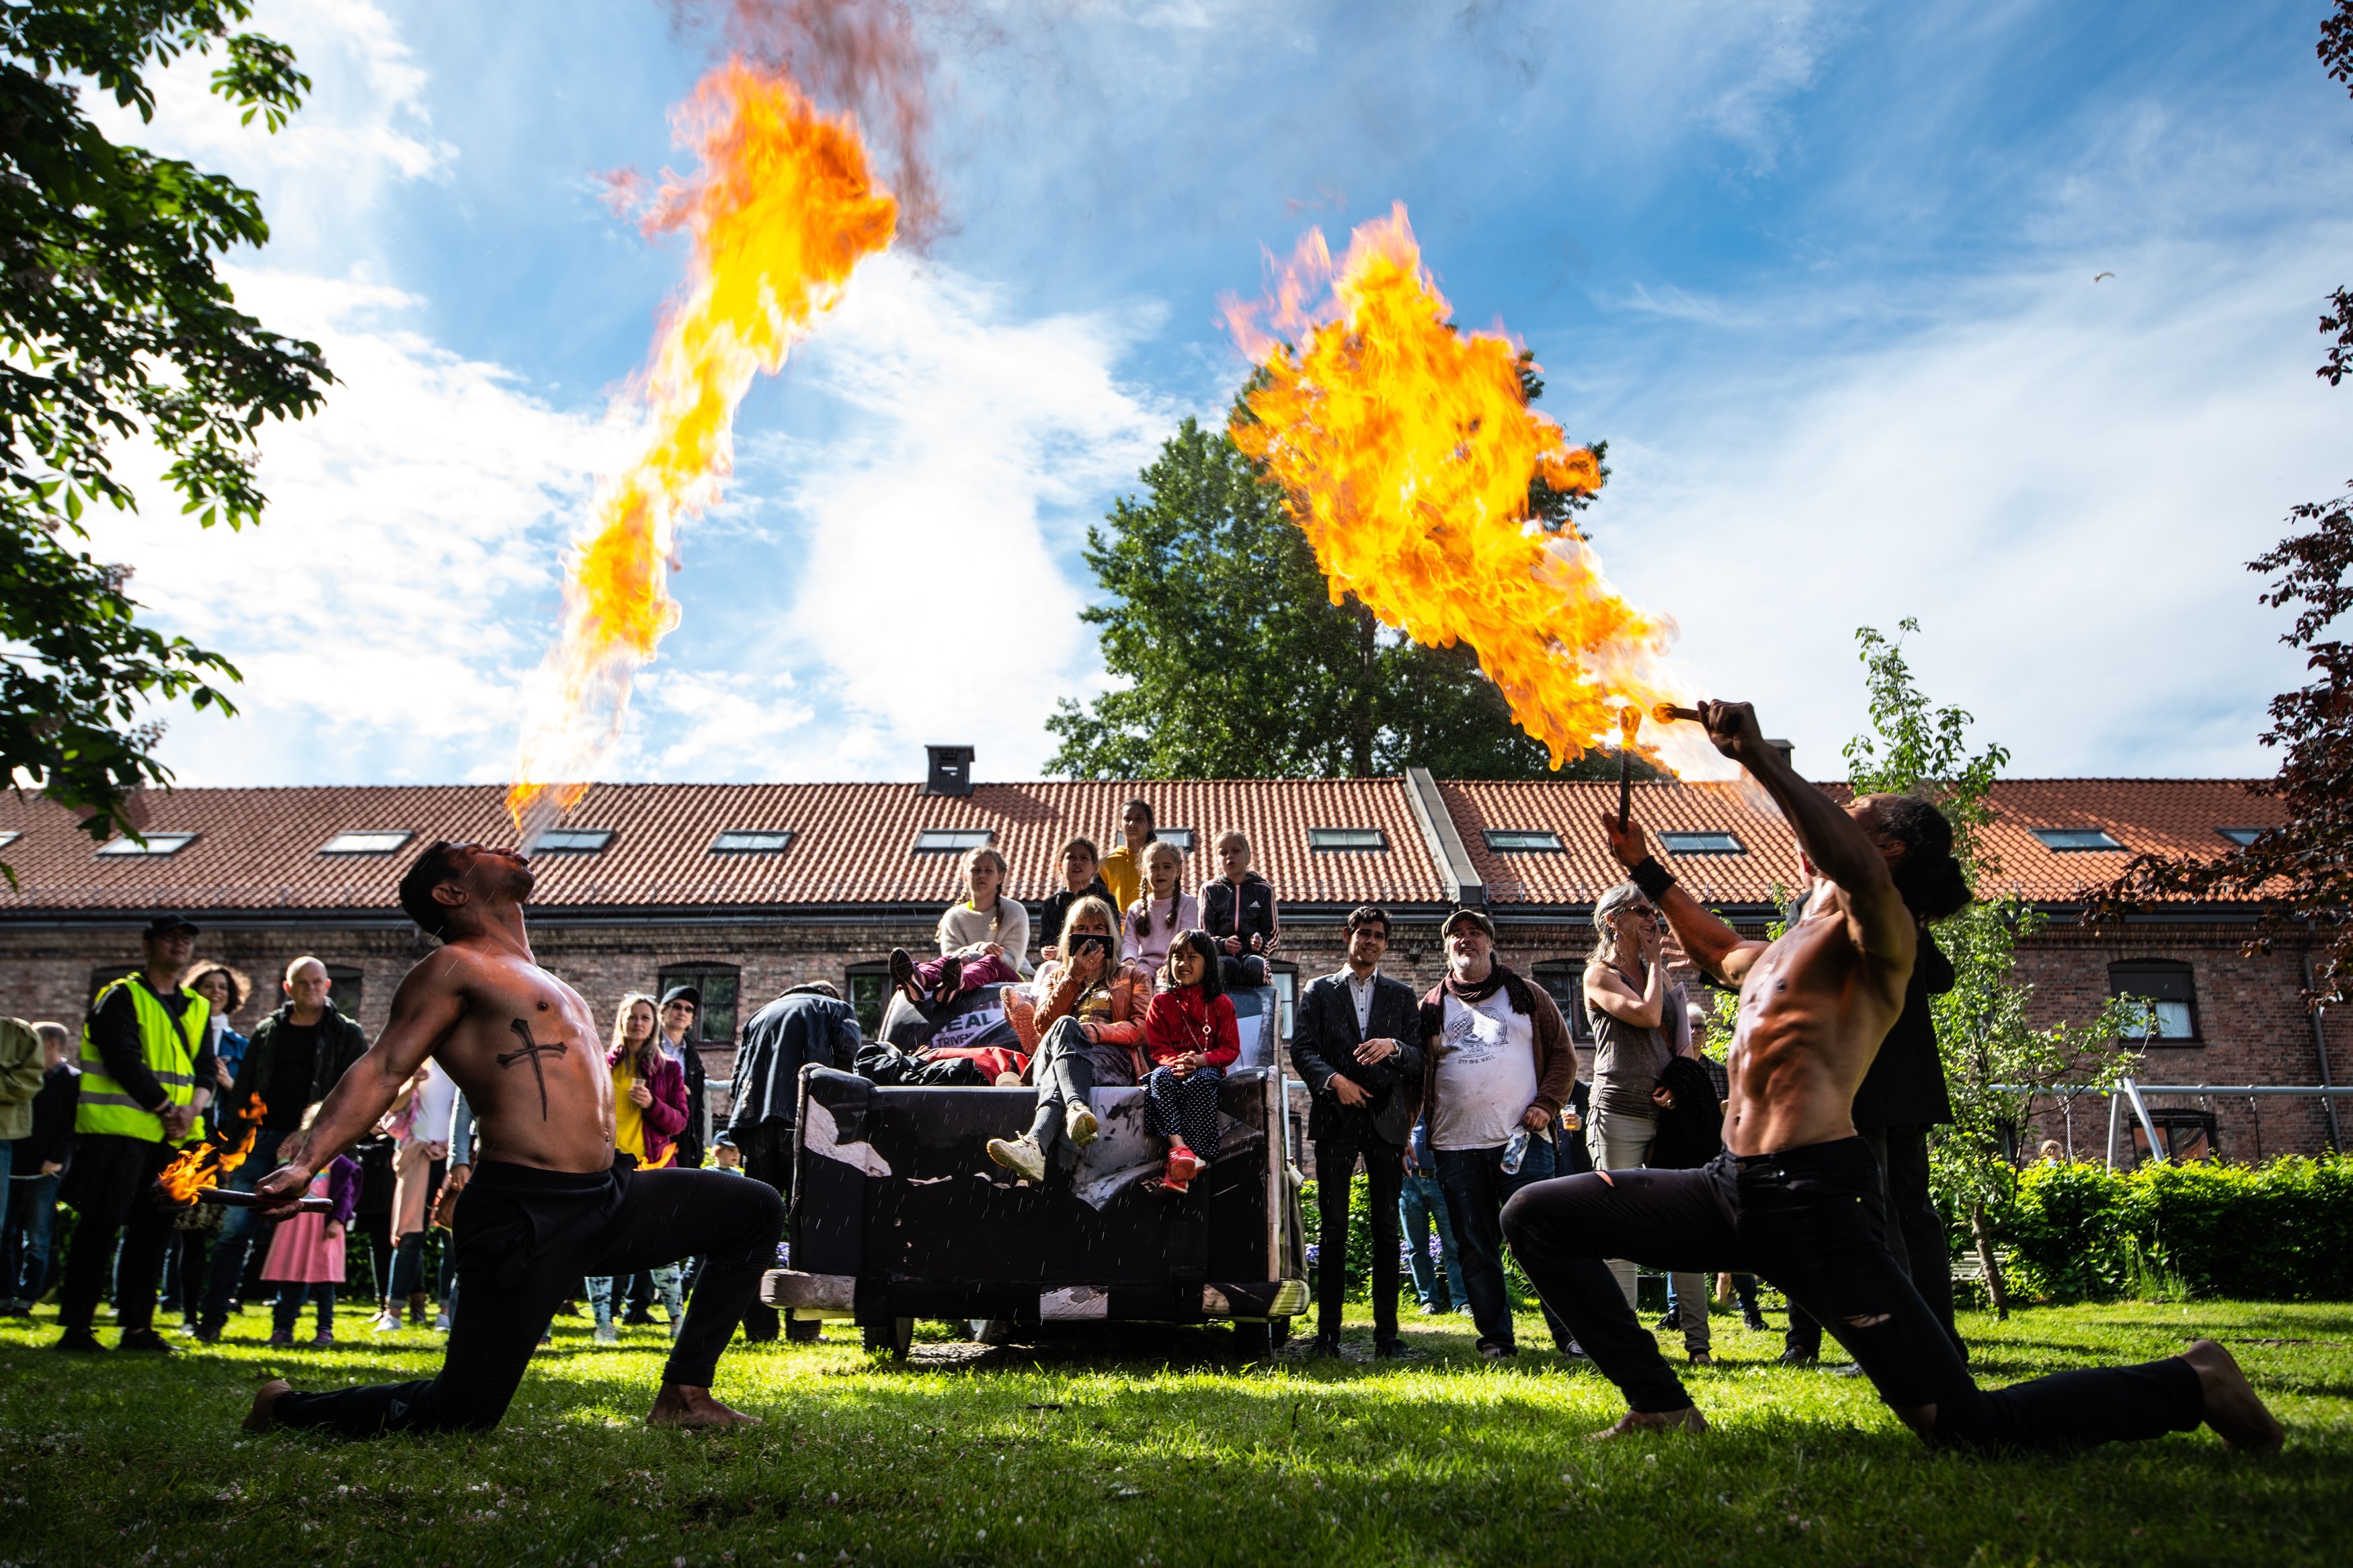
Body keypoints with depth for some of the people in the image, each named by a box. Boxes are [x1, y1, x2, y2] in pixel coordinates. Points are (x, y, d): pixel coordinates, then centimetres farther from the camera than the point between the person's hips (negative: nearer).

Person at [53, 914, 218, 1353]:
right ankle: (76, 1327, 3)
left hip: (169, 1136, 7)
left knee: (153, 1230, 9)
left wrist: (192, 1108, -8)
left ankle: (137, 1326, 16)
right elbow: (124, 1061, -14)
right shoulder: (122, 996, -3)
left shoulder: (196, 1008, 17)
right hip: (119, 1129, -6)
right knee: (100, 1228, -4)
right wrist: (168, 1108, -14)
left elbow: (205, 1069, 11)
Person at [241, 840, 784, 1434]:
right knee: (458, 1415, -7)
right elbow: (380, 1072, -13)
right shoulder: (455, 966, -3)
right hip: (527, 1217, -8)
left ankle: (684, 1397, 10)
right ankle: (286, 1407, 21)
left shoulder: (541, 981, 23)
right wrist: (304, 1163, -25)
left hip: (605, 1200, 8)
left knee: (757, 1211, 7)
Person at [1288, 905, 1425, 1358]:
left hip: (1387, 1118, 1)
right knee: (1333, 1229, -1)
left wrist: (1393, 1046, -13)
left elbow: (1419, 1059, 8)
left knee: (1387, 1229, 1)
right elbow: (1301, 1048, 2)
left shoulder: (1402, 995, 16)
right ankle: (1327, 1331, 3)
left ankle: (1387, 1332, 6)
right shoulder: (1319, 990, 13)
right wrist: (1333, 1079, -14)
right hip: (1336, 1117, -1)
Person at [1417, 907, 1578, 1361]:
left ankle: (1570, 1333, 5)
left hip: (1523, 1140, -2)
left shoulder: (1526, 996, 10)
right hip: (1457, 1148, 2)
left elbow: (1563, 1053, 9)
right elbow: (1414, 1073, 12)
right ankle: (1496, 1338, 14)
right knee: (1476, 1249, 5)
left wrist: (1547, 1104, -5)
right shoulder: (1432, 1007, 12)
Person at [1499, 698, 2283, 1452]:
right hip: (1731, 1189, 8)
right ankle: (1660, 1405, 7)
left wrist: (1759, 755, -29)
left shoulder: (1879, 932, -2)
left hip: (1811, 1197, -8)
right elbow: (1717, 948, 47)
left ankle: (2189, 1384, 17)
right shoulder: (1785, 950, 23)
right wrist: (1644, 867, 45)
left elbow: (1856, 870, -28)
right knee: (1535, 1216, 2)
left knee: (1964, 1427, -8)